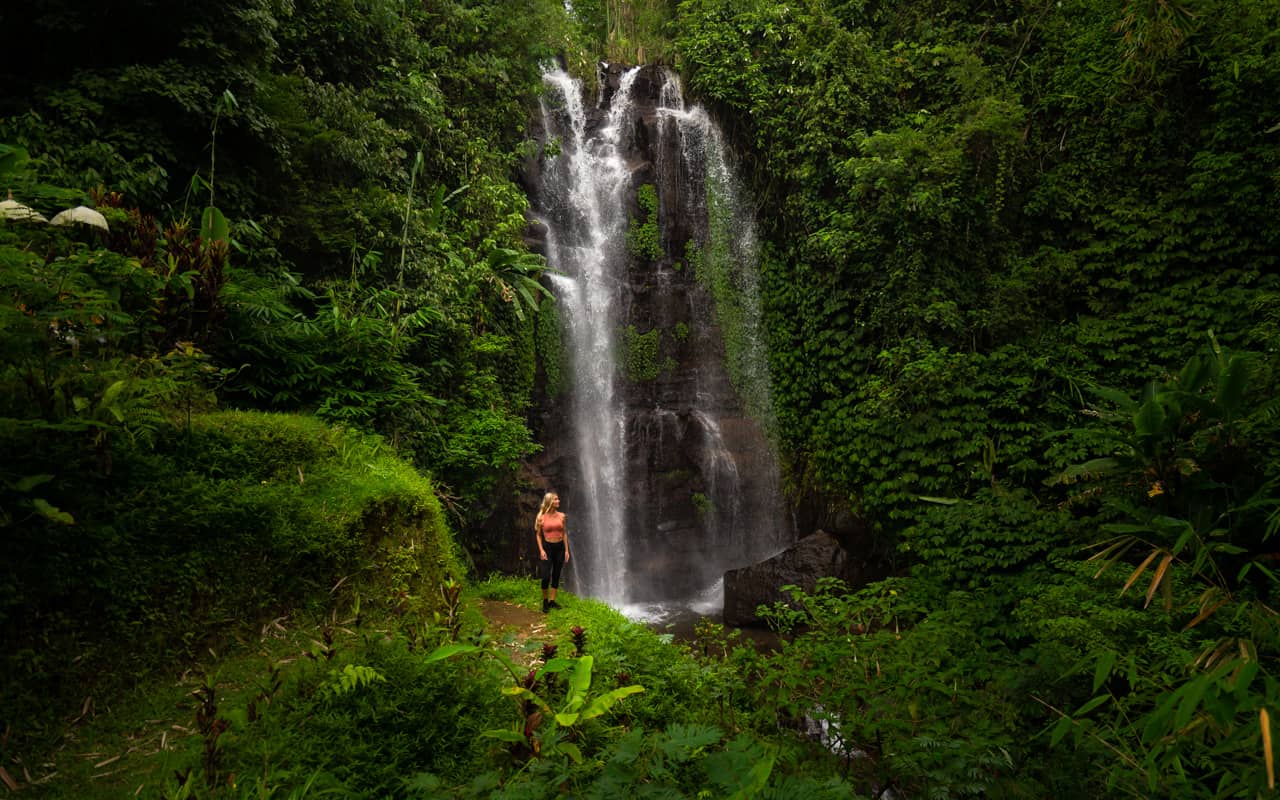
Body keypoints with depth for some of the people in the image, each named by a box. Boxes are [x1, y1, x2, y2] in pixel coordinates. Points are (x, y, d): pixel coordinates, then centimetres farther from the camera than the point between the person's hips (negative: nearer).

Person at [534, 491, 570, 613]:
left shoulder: (561, 516, 3)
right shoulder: (542, 517, -5)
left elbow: (564, 533, 8)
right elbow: (538, 534, 1)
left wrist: (566, 550, 4)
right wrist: (541, 550, -8)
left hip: (560, 547, 3)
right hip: (547, 547, -3)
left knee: (556, 575, 8)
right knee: (546, 576, -10)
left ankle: (552, 601, 18)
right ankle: (545, 602, 9)